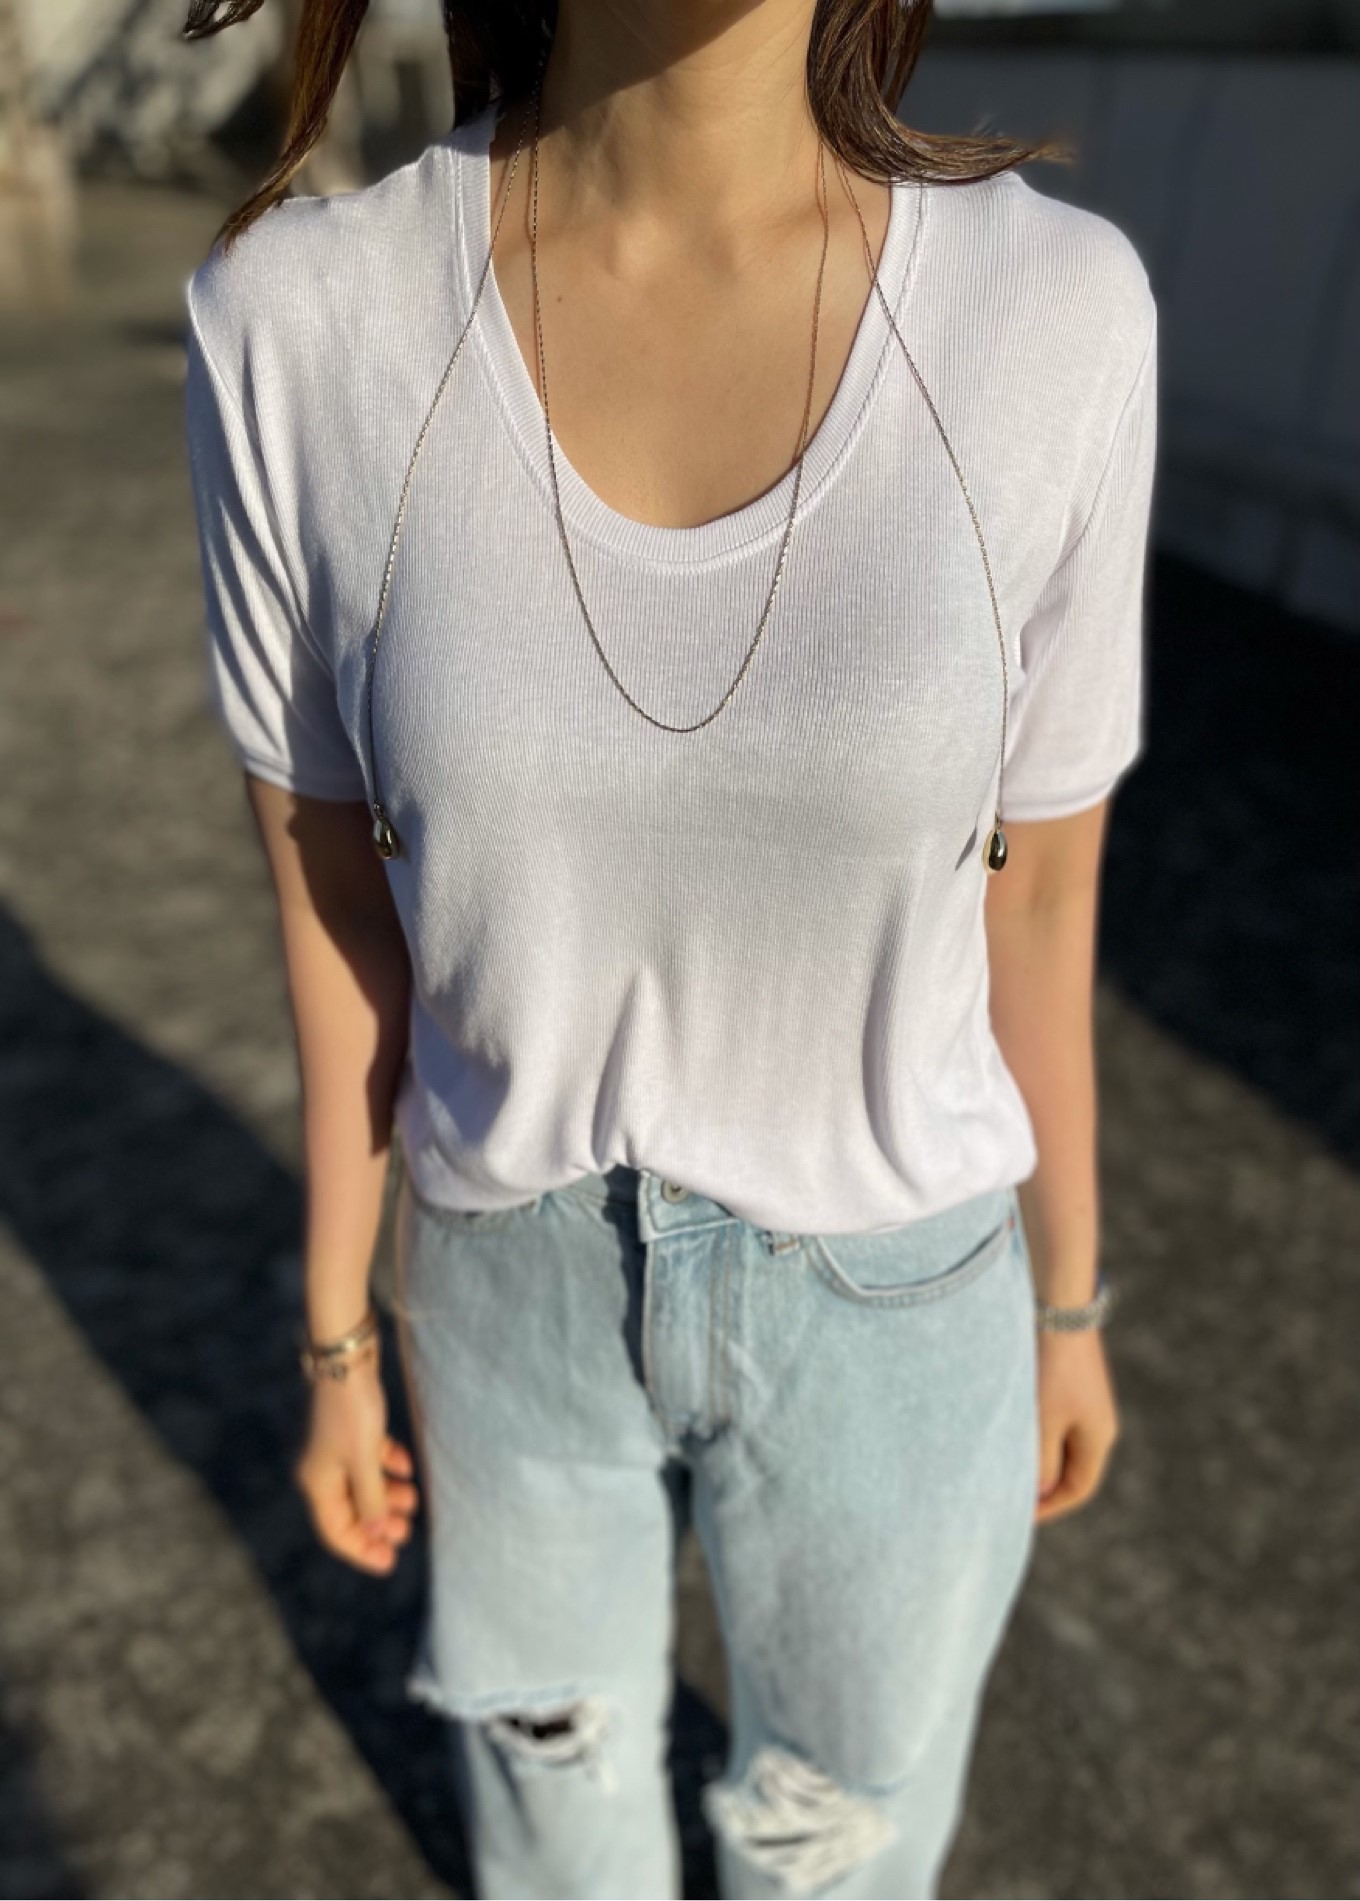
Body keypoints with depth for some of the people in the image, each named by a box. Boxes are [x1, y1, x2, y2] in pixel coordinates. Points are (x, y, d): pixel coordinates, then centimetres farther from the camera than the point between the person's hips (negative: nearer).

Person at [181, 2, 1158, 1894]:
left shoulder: (1047, 313, -18)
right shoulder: (306, 330, -19)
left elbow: (1042, 886, -7)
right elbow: (342, 905, -8)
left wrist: (1067, 1302, 7)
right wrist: (341, 1346, 4)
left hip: (882, 1291, 0)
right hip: (531, 1281, 1)